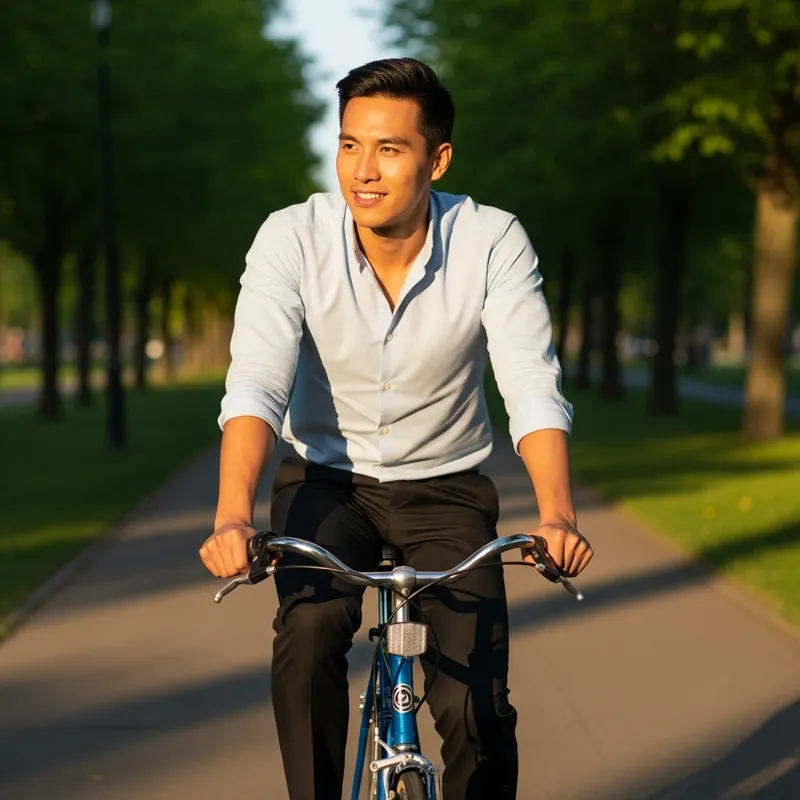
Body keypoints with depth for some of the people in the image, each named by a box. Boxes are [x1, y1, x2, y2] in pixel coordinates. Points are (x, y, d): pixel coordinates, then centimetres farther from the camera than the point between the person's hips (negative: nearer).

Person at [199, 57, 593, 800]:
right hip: (327, 479, 0)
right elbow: (255, 383, -27)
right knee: (310, 627, -30)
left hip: (445, 485, 1)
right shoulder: (292, 238, -18)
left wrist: (557, 515, -40)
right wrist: (232, 515, -44)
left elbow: (533, 389, -23)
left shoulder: (494, 243, -17)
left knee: (478, 711, -10)